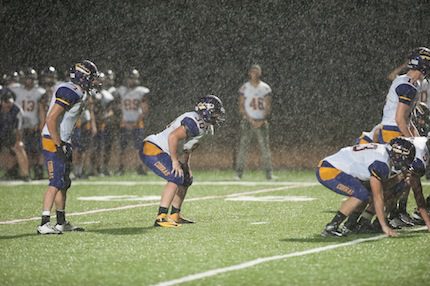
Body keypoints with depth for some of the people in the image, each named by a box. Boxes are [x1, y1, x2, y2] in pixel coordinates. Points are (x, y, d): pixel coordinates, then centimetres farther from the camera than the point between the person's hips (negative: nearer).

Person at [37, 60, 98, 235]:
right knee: (56, 183, -13)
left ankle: (61, 223, 22)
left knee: (64, 183, 14)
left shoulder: (79, 93, 12)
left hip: (62, 142, 10)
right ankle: (44, 224, -15)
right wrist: (59, 145, -21)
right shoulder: (68, 92, -19)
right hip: (53, 142, -10)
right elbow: (51, 120, -23)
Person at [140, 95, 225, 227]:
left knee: (186, 179, 14)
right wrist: (175, 162, -24)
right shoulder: (194, 123, -20)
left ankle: (175, 216, 21)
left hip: (160, 152, 11)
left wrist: (186, 166, 13)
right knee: (176, 178, -22)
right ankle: (161, 218, -25)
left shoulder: (202, 126, 14)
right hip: (152, 149, -11)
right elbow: (173, 137, -30)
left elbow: (187, 148, 25)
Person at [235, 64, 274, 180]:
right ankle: (238, 173, -6)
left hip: (262, 122, 1)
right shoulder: (244, 88, 4)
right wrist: (250, 119, -11)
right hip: (247, 121, -1)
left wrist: (262, 120, -9)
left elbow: (268, 106, 3)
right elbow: (241, 106, 0)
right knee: (243, 146, -7)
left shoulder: (265, 88, 7)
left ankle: (269, 173, 1)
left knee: (265, 147, -2)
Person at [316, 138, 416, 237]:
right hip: (328, 172, -10)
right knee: (361, 195, -16)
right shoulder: (381, 162, -18)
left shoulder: (382, 151, 11)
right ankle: (330, 228, -13)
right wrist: (384, 226, -18)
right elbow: (377, 196, -19)